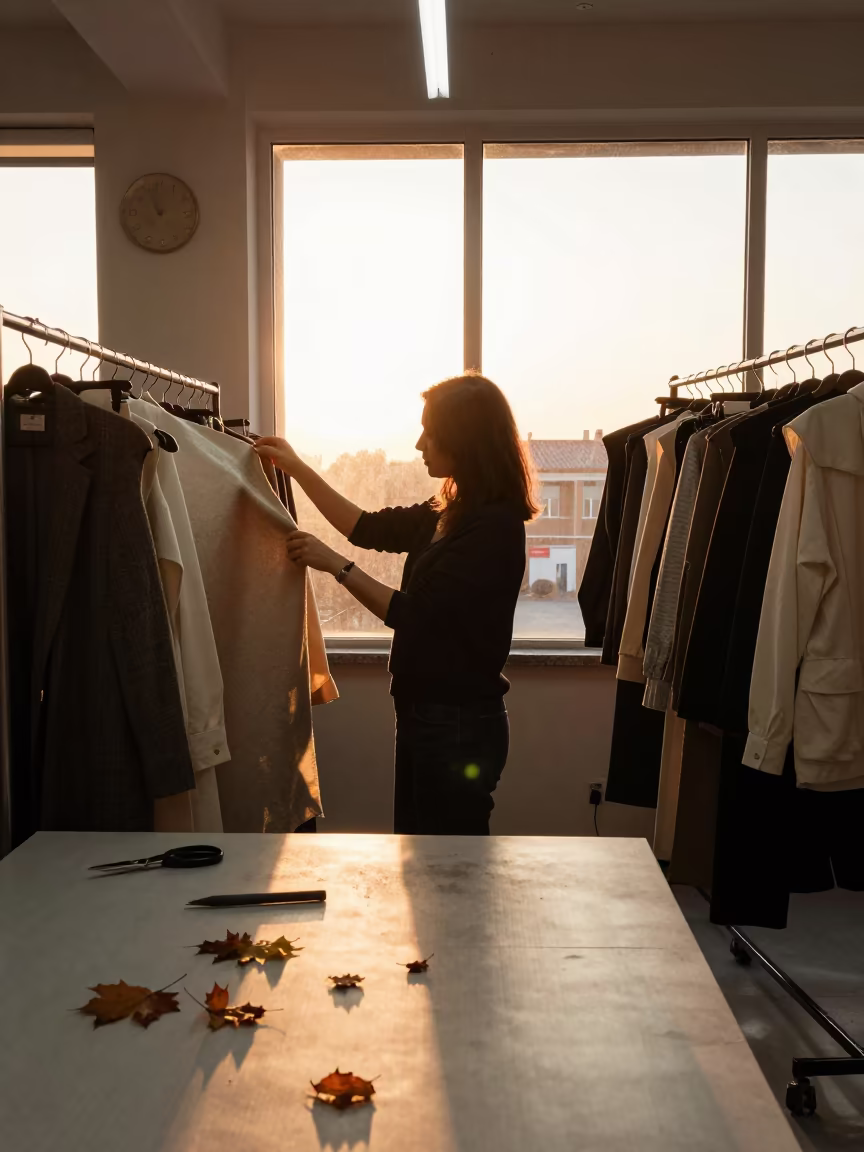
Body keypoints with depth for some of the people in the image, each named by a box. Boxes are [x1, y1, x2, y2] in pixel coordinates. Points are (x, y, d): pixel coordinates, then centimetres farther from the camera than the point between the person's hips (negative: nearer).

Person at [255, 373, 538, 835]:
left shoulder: (495, 527, -19)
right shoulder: (448, 515, 9)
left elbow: (411, 614, -18)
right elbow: (369, 528, 19)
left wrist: (335, 564, -12)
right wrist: (296, 468, 21)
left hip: (459, 724, -9)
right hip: (425, 713, 9)